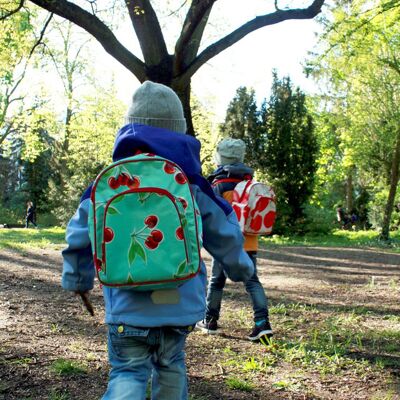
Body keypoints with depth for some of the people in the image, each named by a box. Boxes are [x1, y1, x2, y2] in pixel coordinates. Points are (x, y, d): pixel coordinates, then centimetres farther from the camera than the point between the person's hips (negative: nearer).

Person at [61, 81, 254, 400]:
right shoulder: (191, 183, -3)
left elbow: (81, 233, 4)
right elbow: (224, 233, 6)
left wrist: (78, 278, 22)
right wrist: (241, 269, 26)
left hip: (128, 305, -1)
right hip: (180, 301, 2)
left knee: (127, 372, 6)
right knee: (170, 366, 22)